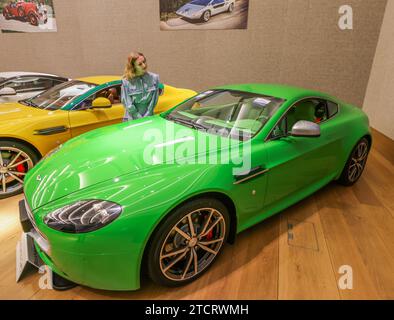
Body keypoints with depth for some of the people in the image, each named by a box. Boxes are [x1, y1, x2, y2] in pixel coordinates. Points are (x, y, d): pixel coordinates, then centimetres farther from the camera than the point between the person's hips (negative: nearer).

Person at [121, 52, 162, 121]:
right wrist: (140, 118, -10)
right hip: (131, 120, -1)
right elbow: (127, 104, -6)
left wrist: (145, 118, -8)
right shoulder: (126, 81, -6)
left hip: (148, 118, 1)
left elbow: (153, 102, -2)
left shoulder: (154, 78, -1)